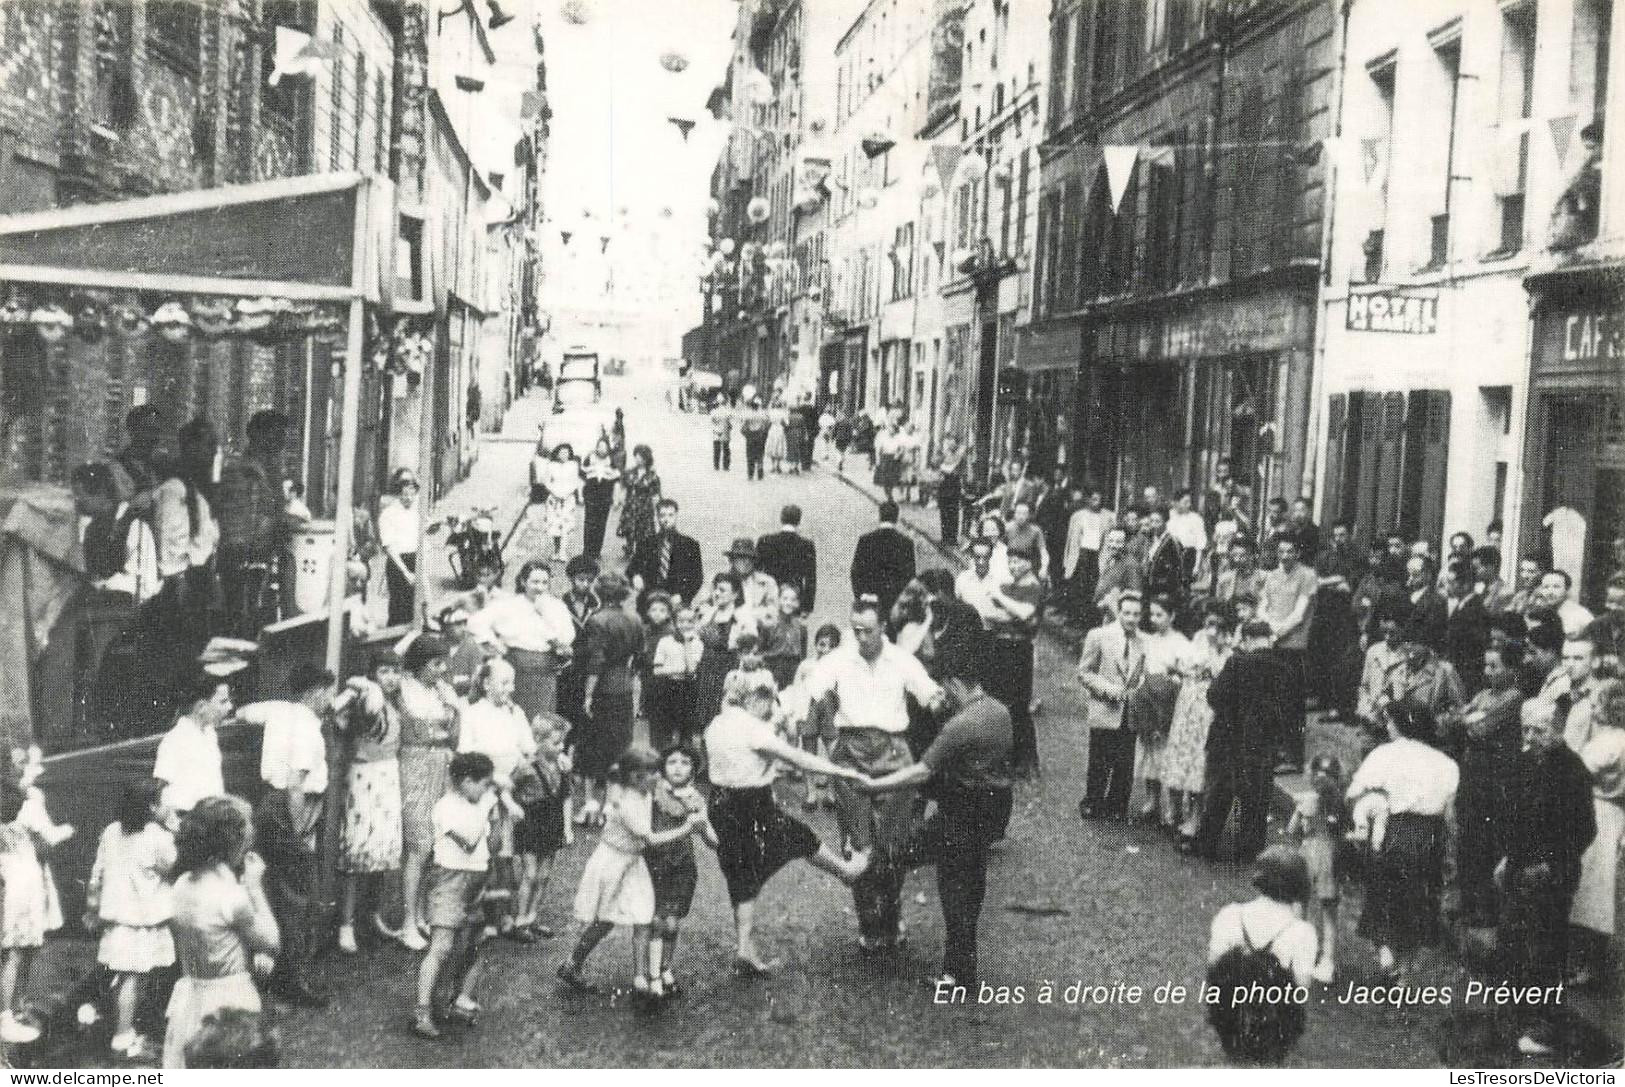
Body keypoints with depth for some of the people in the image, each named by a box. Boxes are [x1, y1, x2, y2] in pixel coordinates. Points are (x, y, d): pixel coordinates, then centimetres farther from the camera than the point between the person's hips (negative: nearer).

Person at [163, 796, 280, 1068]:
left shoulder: (183, 885, 0)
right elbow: (270, 941, -8)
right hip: (228, 998, -7)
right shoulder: (232, 894, -22)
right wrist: (255, 885, -6)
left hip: (189, 993, 7)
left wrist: (252, 953, 0)